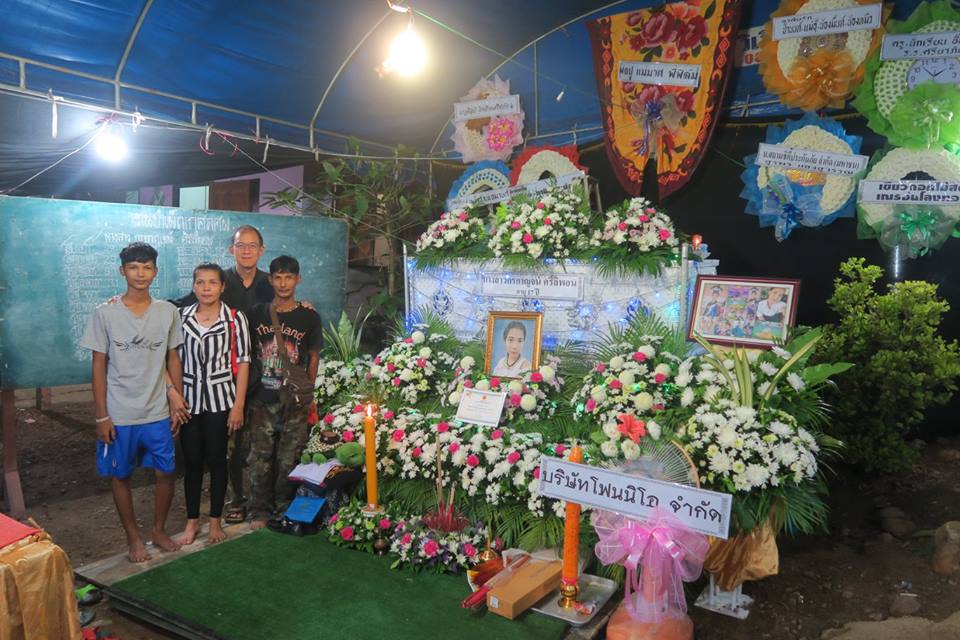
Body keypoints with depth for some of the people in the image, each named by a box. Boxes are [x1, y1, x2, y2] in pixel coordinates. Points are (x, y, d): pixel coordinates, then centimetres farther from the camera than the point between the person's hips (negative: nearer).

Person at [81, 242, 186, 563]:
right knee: (120, 476, 10)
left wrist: (178, 402, 4)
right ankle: (133, 537, 29)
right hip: (119, 415, -1)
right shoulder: (105, 314, -7)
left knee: (165, 473, 9)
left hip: (158, 412, 2)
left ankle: (159, 529, 31)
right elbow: (99, 366, -4)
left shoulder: (168, 312, -1)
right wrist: (101, 416, -6)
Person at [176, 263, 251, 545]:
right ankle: (192, 520, 26)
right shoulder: (181, 316, 2)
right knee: (192, 461, 10)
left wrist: (238, 405, -8)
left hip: (220, 400, -2)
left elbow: (242, 362, -6)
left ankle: (215, 520, 23)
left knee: (216, 460, 8)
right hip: (189, 399, 2)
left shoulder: (235, 318, -6)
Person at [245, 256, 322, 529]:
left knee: (289, 459, 5)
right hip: (263, 400, 1)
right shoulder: (257, 314, 5)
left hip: (295, 402, -1)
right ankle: (259, 510, 20)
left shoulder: (309, 317, 1)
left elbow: (313, 358, 4)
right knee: (260, 458, 6)